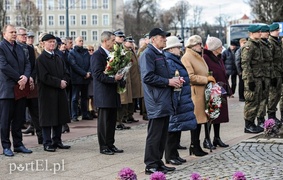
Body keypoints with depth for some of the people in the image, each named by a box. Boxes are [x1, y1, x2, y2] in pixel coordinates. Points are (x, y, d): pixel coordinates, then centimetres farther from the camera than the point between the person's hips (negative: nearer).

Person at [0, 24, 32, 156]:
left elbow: (27, 64, 10)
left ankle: (18, 145, 18)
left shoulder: (19, 48, 16)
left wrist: (26, 77, -10)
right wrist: (19, 78, -15)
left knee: (19, 119, 11)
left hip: (21, 88, 7)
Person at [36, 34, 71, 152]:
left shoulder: (58, 58, 15)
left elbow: (66, 73, 12)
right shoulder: (41, 59, -8)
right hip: (47, 93, -7)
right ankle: (47, 143, 5)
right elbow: (44, 77, -16)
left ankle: (57, 141, 20)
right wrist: (59, 83, -16)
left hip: (60, 93, 7)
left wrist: (64, 81, -8)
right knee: (48, 119, -2)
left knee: (60, 118, 10)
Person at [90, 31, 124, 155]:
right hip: (103, 95, -8)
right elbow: (98, 75, -19)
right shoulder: (97, 55, -12)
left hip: (113, 93, 8)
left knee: (112, 120, 12)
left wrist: (119, 76, 3)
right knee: (104, 121, -1)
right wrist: (114, 78, -22)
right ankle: (103, 146, 7)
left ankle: (110, 144, 19)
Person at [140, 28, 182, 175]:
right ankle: (151, 166, 2)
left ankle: (158, 162, 21)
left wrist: (174, 80, 9)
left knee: (162, 135, 13)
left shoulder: (160, 54, 19)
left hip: (165, 102, 10)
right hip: (156, 102, -10)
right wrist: (168, 82, -17)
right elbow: (148, 77, -21)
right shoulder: (148, 54, -11)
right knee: (154, 135, -4)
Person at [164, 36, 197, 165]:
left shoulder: (175, 61, 18)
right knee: (172, 129, -4)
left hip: (182, 101, 10)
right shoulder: (169, 62, -15)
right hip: (176, 101, -10)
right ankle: (170, 156, 3)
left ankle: (174, 154, 21)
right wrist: (174, 103, -24)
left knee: (177, 128, 13)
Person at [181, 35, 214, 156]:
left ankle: (196, 146, 16)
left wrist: (209, 79, 16)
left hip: (202, 92, 9)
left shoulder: (198, 57, 20)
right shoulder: (186, 58, -11)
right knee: (196, 119, -6)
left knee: (199, 119, 10)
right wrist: (206, 79, -16)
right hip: (194, 93, -9)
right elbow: (190, 77, -19)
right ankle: (194, 146, 1)